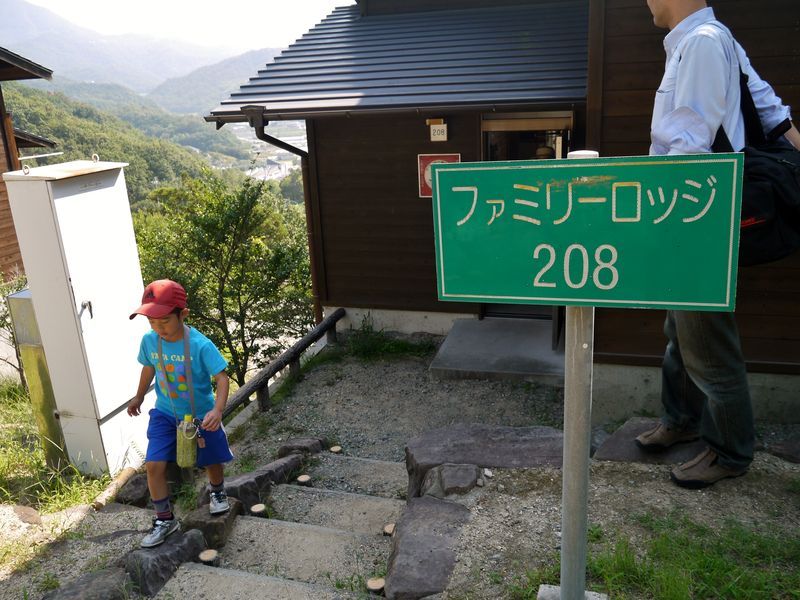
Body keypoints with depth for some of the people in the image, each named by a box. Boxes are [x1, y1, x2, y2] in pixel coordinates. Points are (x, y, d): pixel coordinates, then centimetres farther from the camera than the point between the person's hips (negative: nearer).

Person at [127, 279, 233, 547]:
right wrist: (139, 397, 22)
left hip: (200, 415, -2)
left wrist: (217, 410, -39)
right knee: (154, 465, -7)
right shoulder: (149, 341, -12)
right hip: (165, 414, 3)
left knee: (211, 461, 16)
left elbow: (221, 377, -25)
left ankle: (217, 491, 49)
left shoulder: (200, 345, -27)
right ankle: (164, 519, 12)